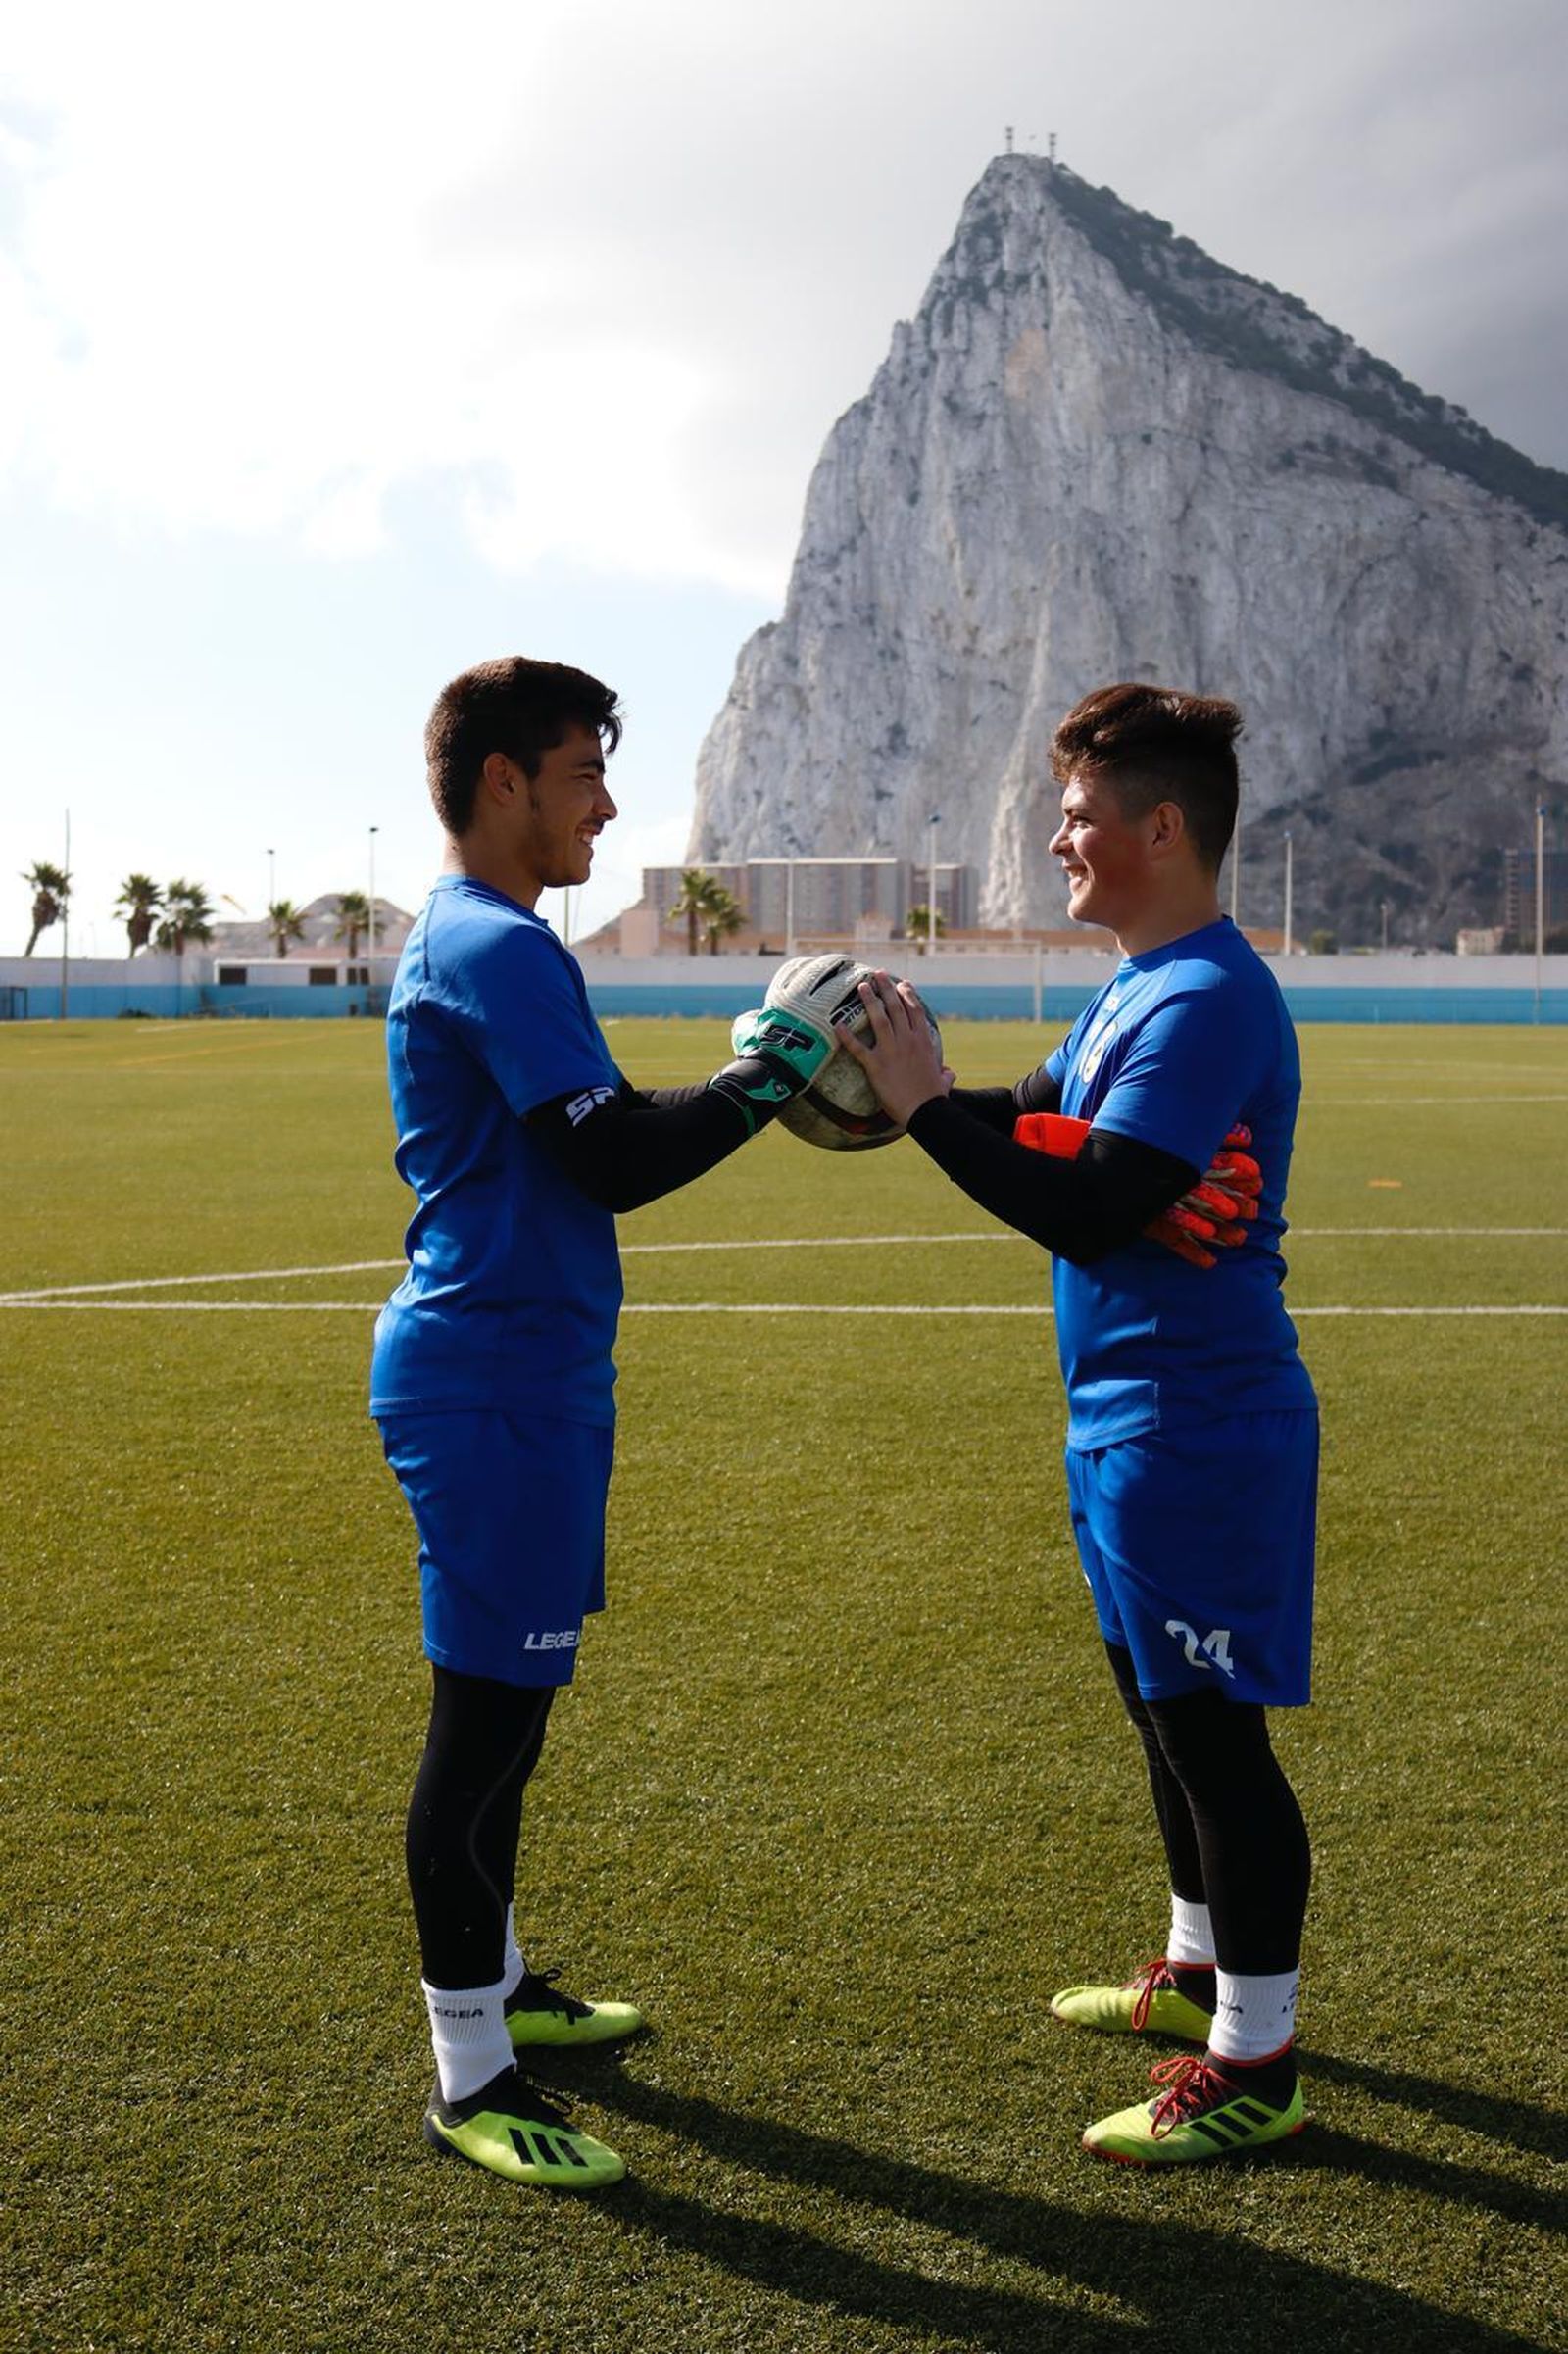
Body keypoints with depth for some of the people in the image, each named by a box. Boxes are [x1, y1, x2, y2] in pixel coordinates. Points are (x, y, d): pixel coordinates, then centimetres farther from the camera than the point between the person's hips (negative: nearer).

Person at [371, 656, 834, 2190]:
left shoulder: (467, 943, 17)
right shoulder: (497, 949, -16)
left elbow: (580, 1151, 18)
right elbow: (618, 1162, -20)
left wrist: (754, 1083, 11)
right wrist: (767, 1073, -9)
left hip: (517, 1373, 11)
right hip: (497, 1384, -11)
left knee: (507, 1705, 20)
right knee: (485, 1718, -2)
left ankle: (495, 1984, 36)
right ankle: (470, 2080, 10)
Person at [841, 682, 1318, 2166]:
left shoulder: (1208, 1000, -21)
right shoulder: (1139, 987, 11)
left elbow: (1088, 1211, -27)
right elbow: (1040, 1125, 18)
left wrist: (923, 1105, -22)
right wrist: (902, 1083, 4)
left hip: (1196, 1429, -10)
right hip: (1132, 1417, 10)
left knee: (1214, 1733, 0)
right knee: (1163, 1709, 22)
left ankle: (1254, 2064, 16)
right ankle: (1199, 1972, 40)